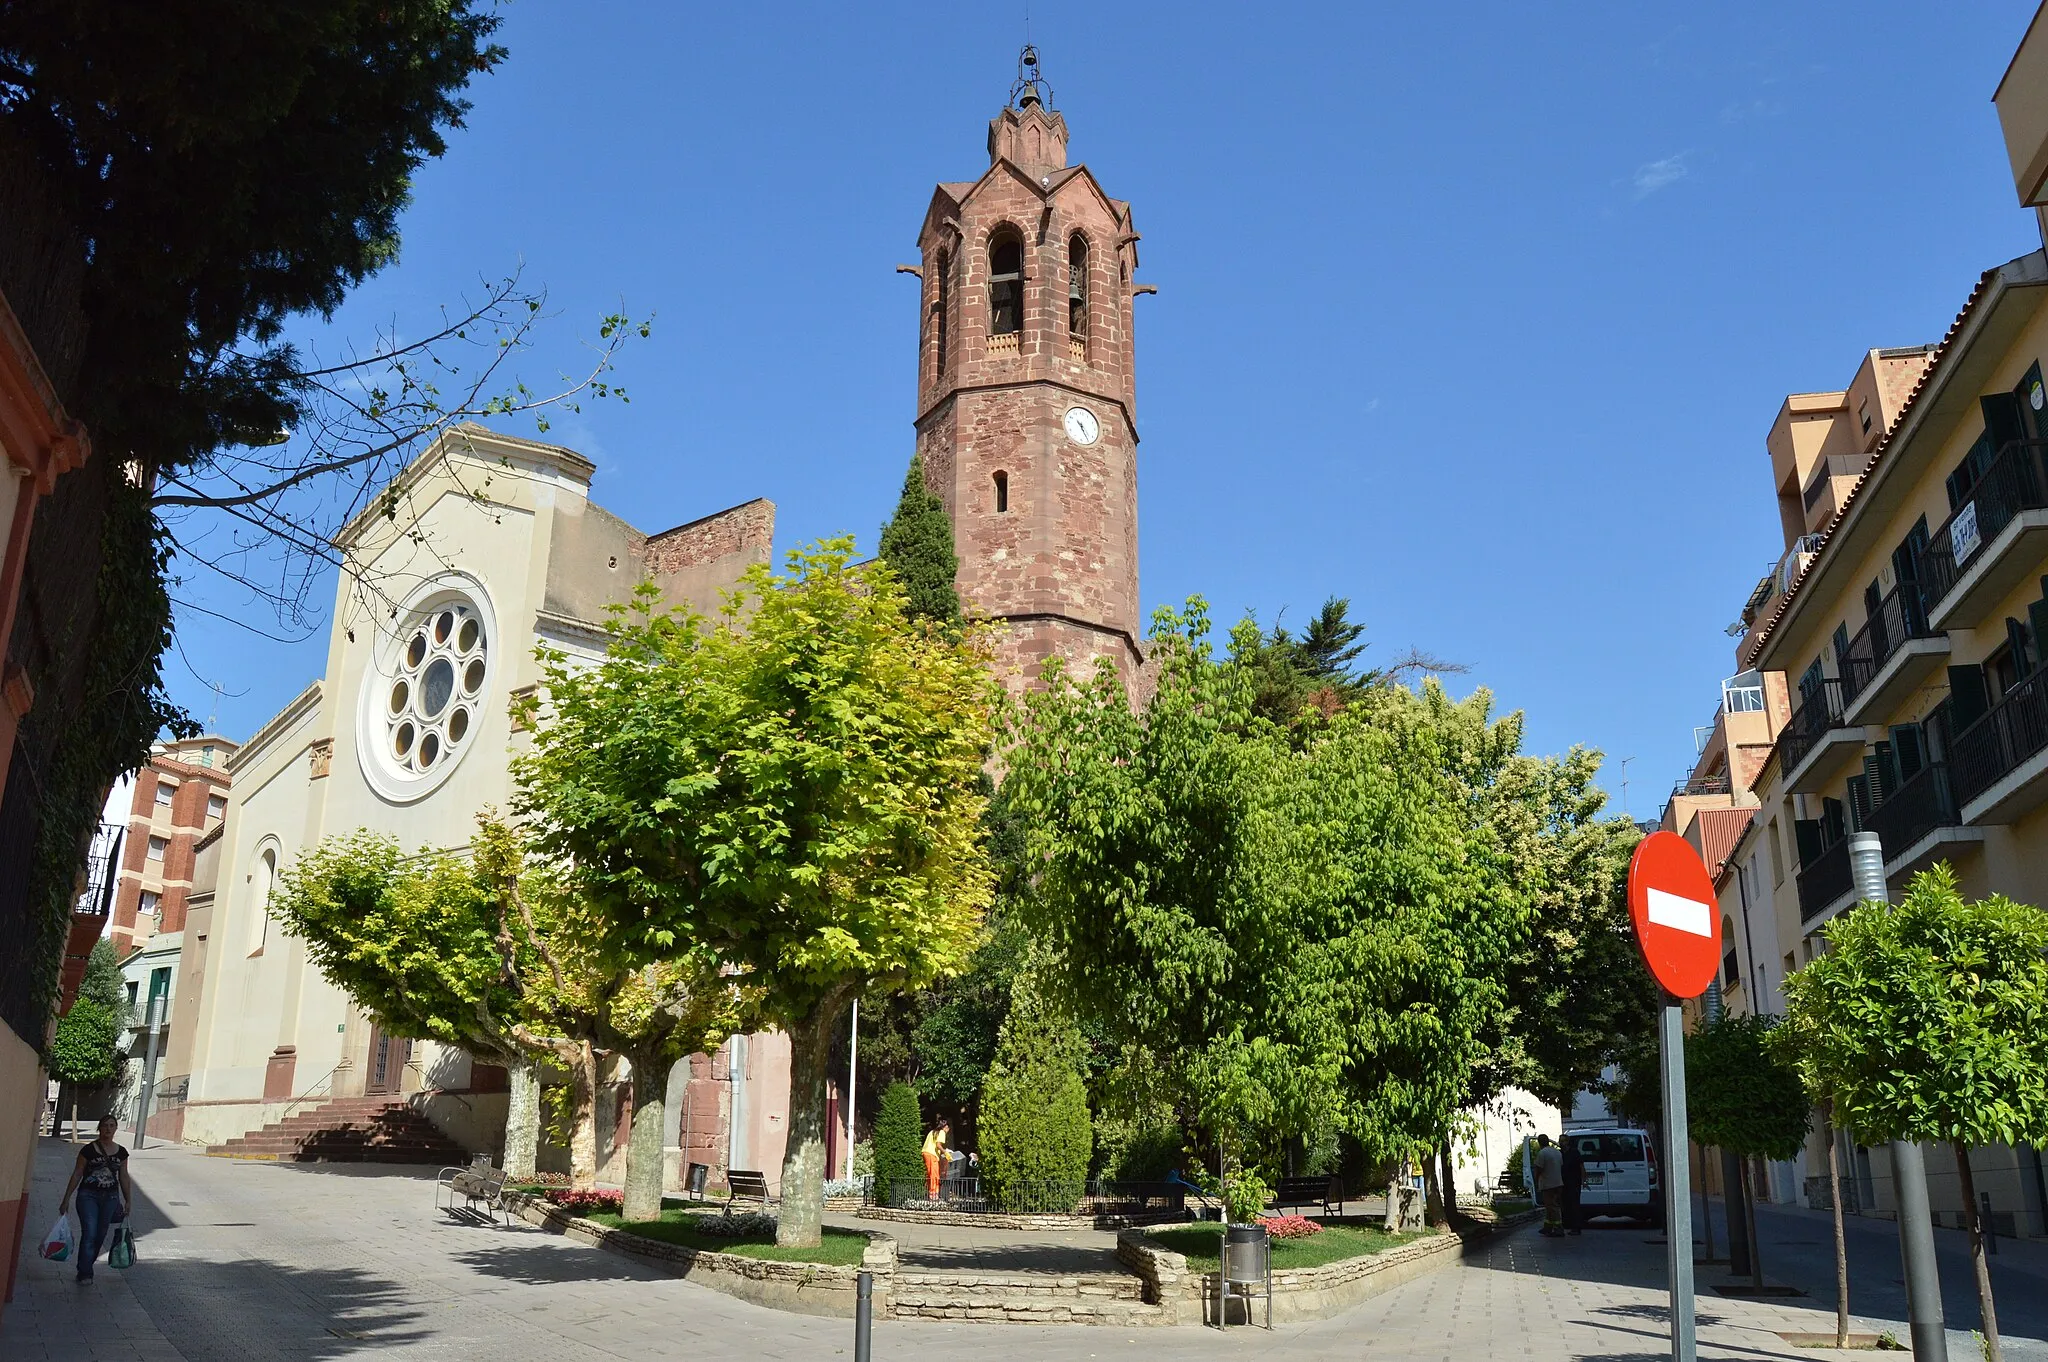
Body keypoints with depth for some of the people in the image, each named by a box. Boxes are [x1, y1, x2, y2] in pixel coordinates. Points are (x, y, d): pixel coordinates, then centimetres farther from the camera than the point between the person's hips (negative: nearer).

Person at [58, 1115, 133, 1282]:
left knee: (100, 1234, 8)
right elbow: (77, 1174, -1)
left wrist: (128, 1201, 13)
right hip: (88, 1195, -4)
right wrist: (66, 1199, -2)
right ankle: (85, 1273, -5)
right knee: (89, 1233, -11)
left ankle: (85, 1267, 23)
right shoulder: (88, 1150, -5)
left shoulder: (121, 1152, 5)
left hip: (110, 1197, 4)